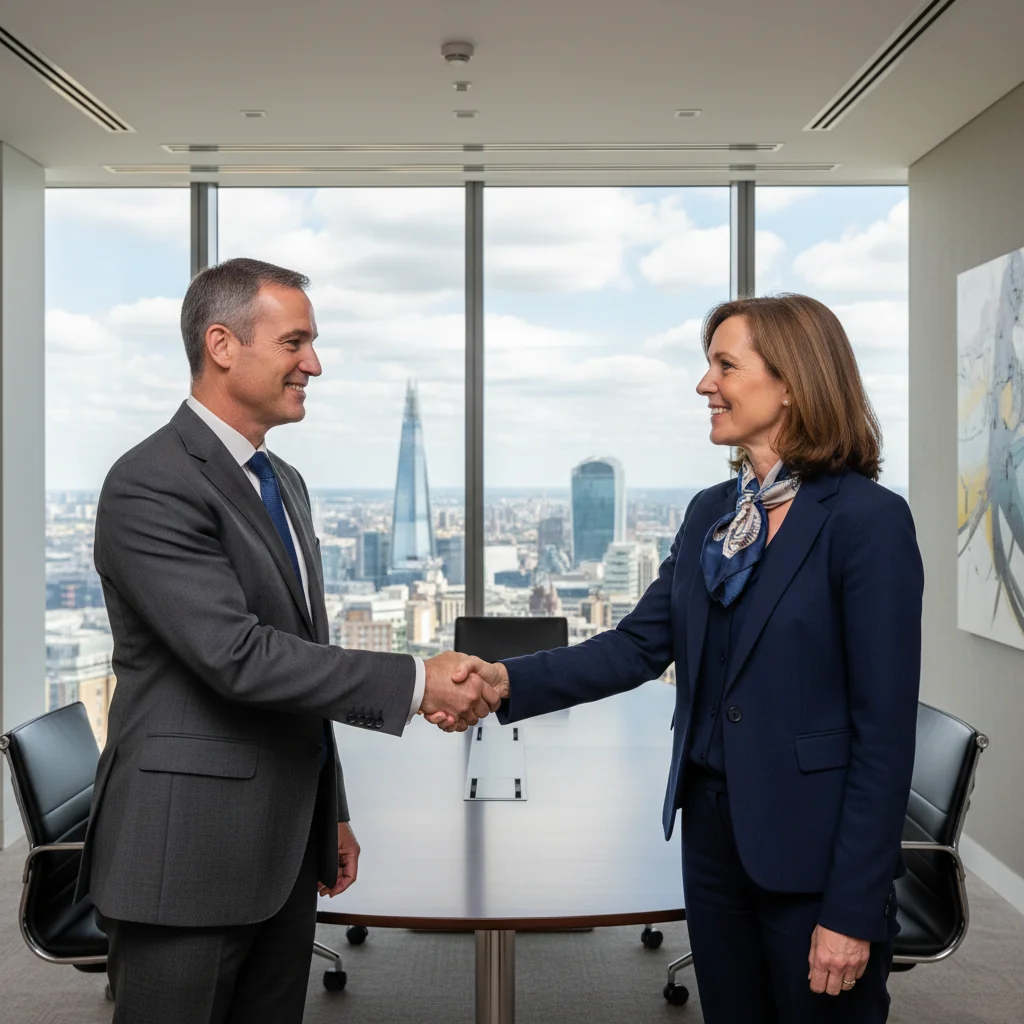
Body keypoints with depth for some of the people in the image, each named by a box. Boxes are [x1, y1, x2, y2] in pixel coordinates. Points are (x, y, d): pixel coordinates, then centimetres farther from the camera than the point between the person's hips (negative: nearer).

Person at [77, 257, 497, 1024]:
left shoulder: (284, 483, 13)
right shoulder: (150, 485, -15)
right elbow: (237, 656, -24)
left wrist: (331, 813, 18)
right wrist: (415, 682, -21)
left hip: (284, 850, 8)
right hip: (185, 852, -8)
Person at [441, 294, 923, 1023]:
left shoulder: (868, 519, -15)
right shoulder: (709, 512, 7)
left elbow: (885, 726, -16)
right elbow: (640, 644, 3)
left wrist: (853, 909, -16)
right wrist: (511, 680, -12)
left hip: (812, 853, -6)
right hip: (712, 828, 7)